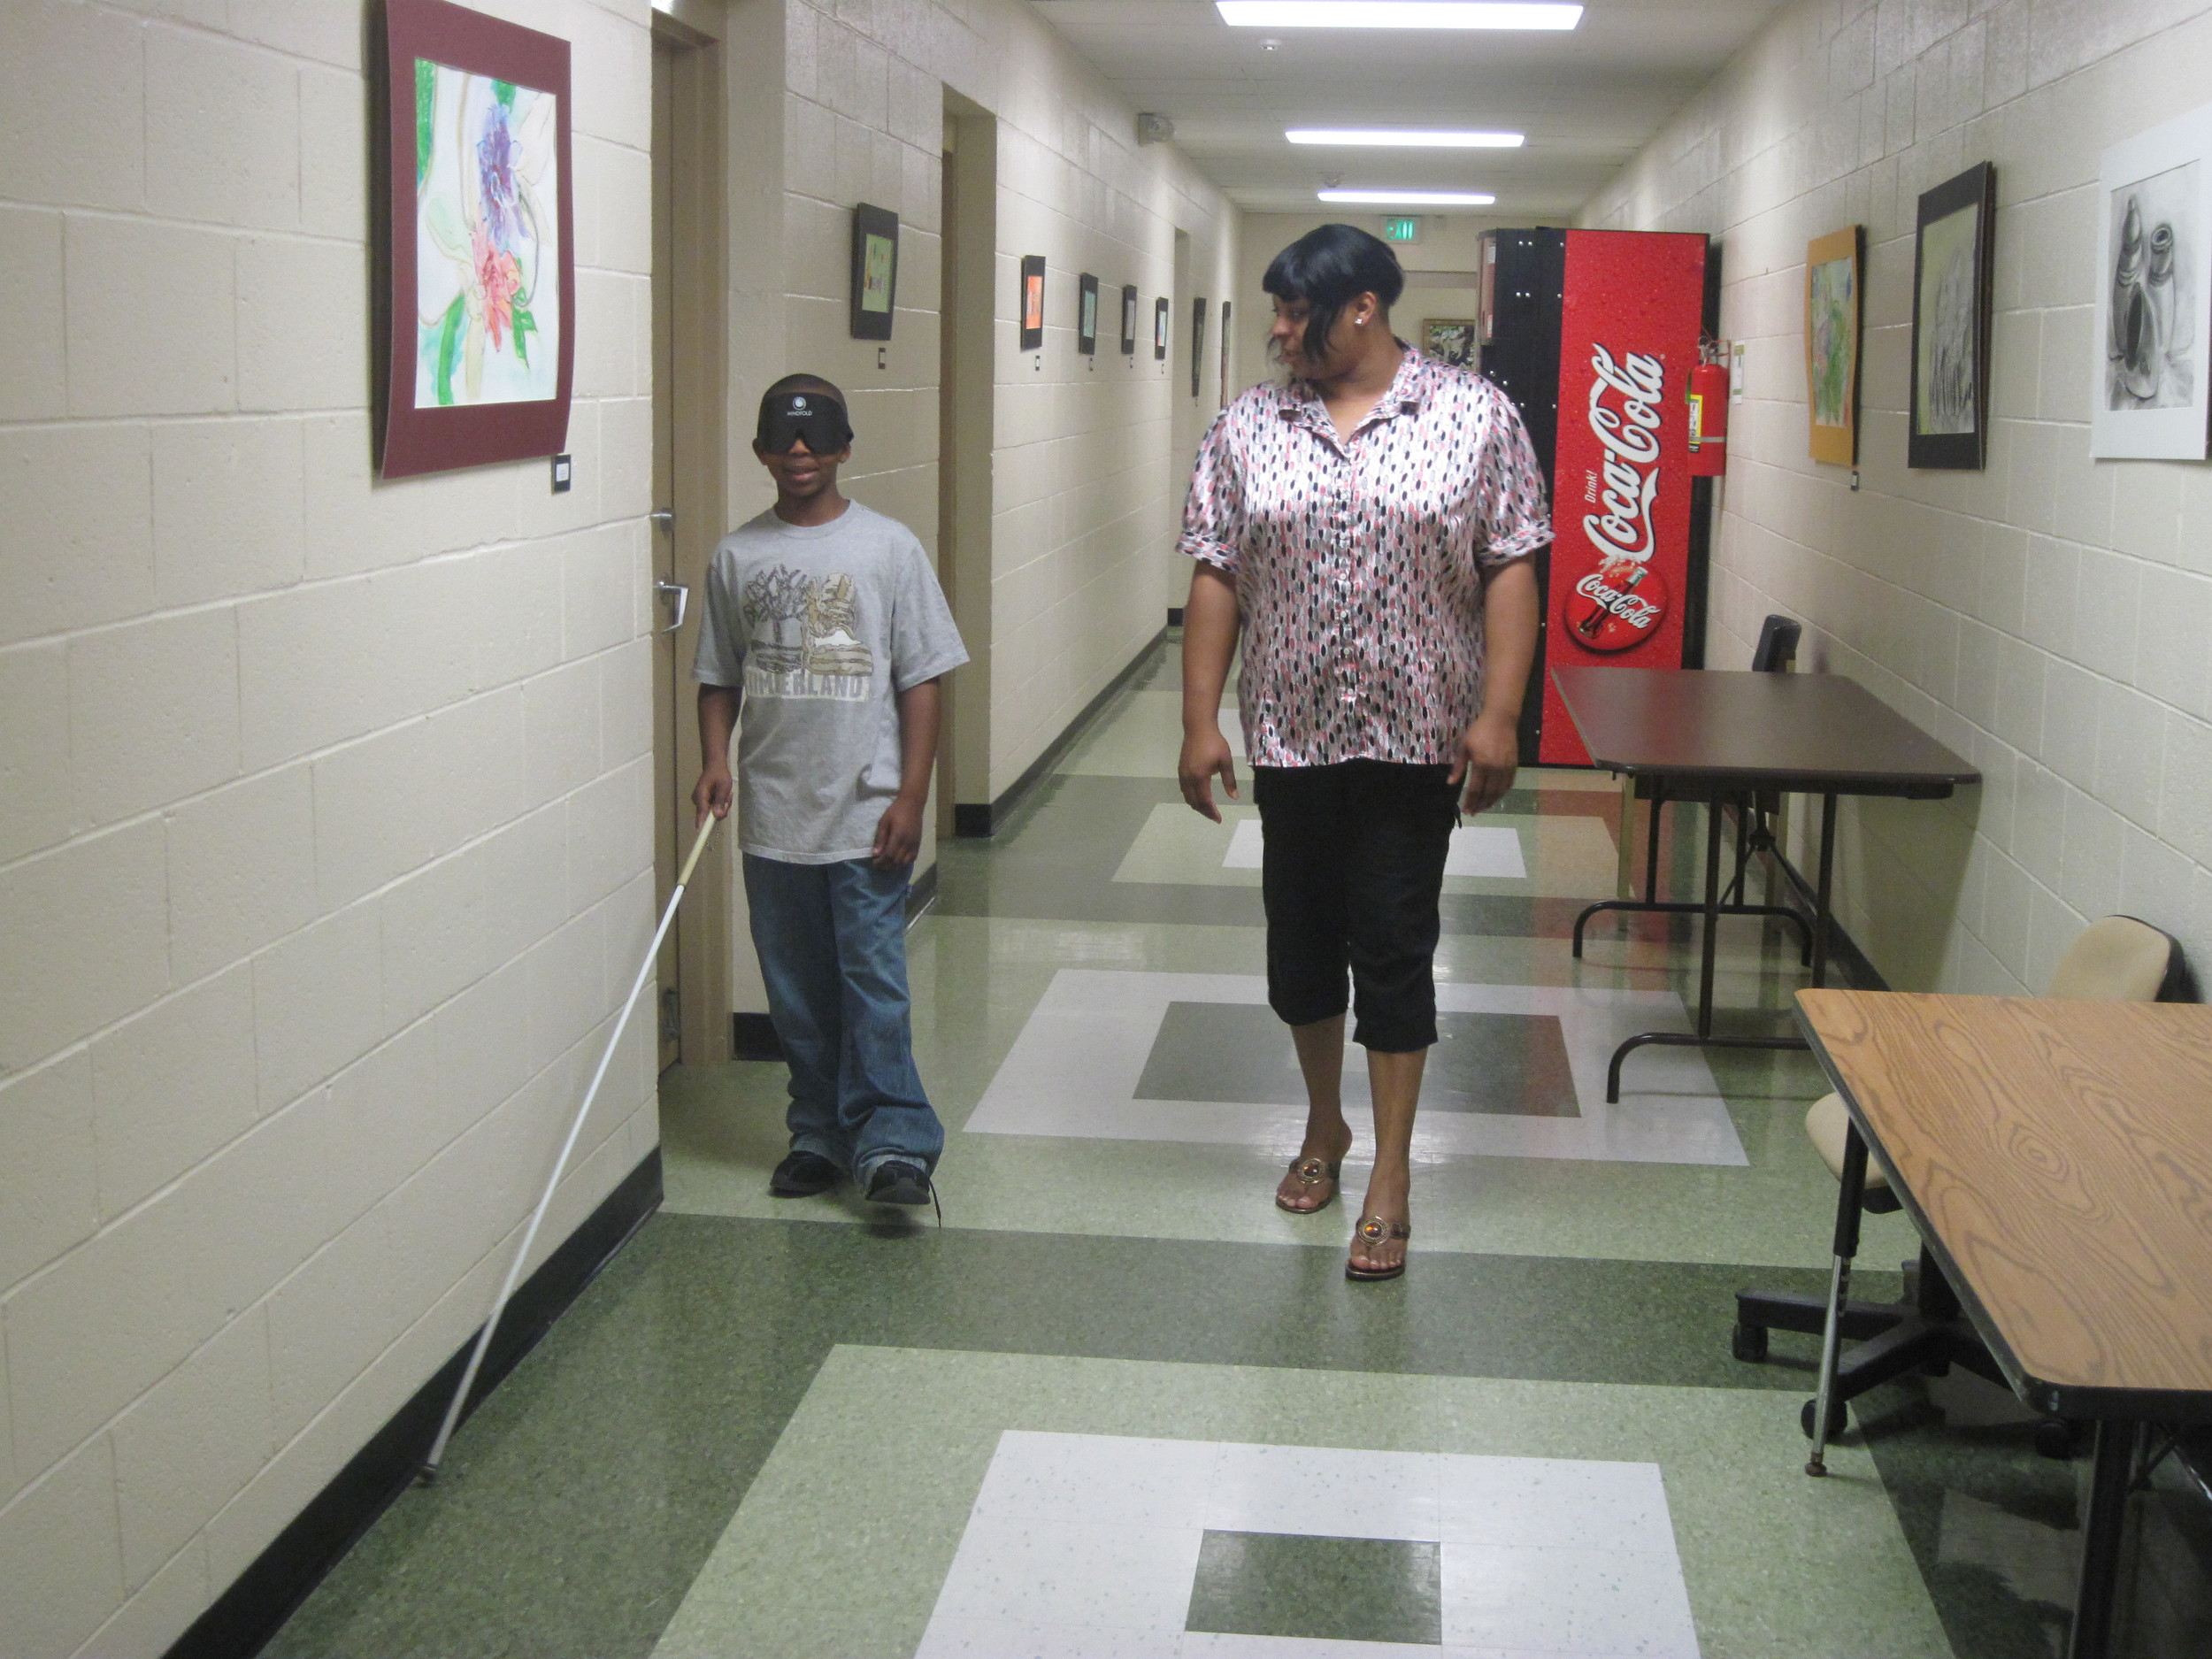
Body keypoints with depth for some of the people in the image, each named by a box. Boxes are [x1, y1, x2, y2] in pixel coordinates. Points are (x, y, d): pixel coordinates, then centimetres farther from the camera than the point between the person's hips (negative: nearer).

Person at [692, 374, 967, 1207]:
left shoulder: (888, 547, -1)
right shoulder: (738, 556, 6)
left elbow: (920, 680, -2)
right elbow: (719, 677, 13)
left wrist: (912, 796, -7)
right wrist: (714, 759, -4)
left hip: (865, 812, -3)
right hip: (773, 816, 3)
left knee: (873, 981, -6)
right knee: (797, 991, 10)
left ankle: (892, 1145, -2)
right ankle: (820, 1136, 22)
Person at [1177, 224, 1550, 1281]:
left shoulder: (1476, 417, -3)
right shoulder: (1246, 429, 4)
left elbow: (1510, 571, -4)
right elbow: (1215, 578, 3)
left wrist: (1499, 712, -12)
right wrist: (1201, 719, -2)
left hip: (1415, 737, -3)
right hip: (1291, 736, 3)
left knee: (1393, 952, 0)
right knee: (1300, 944, 12)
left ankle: (1390, 1176, 12)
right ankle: (1324, 1127, 35)